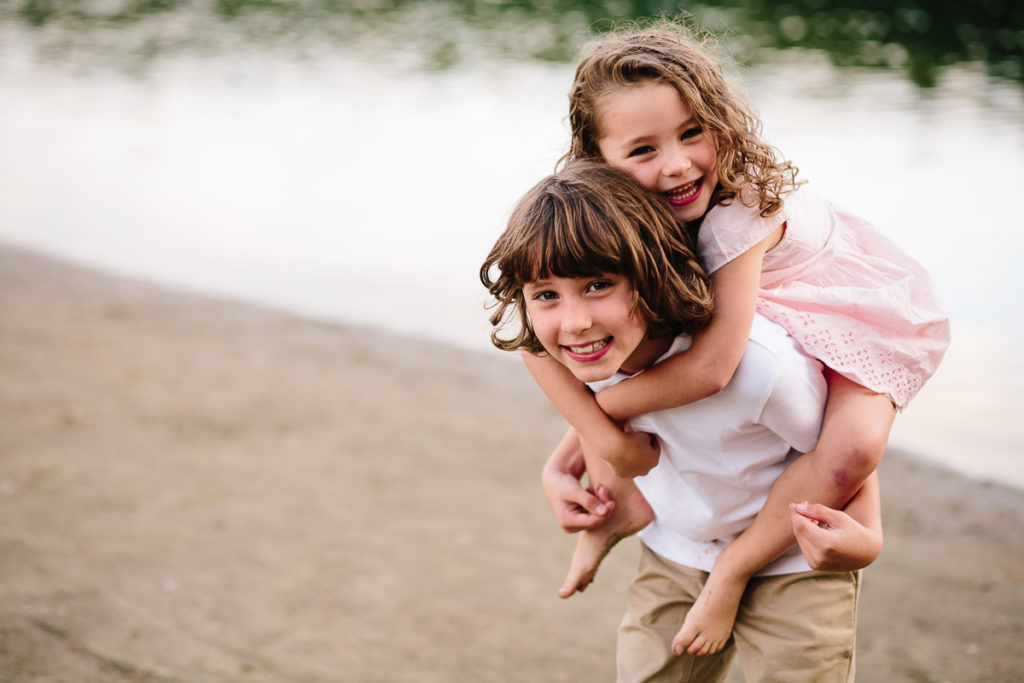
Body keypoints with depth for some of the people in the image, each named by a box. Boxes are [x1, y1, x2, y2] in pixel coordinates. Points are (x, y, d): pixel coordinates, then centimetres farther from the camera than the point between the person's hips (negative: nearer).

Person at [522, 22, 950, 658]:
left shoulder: (743, 206, -39)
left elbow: (712, 367, -43)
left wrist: (603, 406, -31)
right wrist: (600, 436, -30)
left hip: (858, 314, -6)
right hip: (760, 316, 6)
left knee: (852, 446, -33)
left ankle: (733, 571, -14)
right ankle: (631, 508, 10)